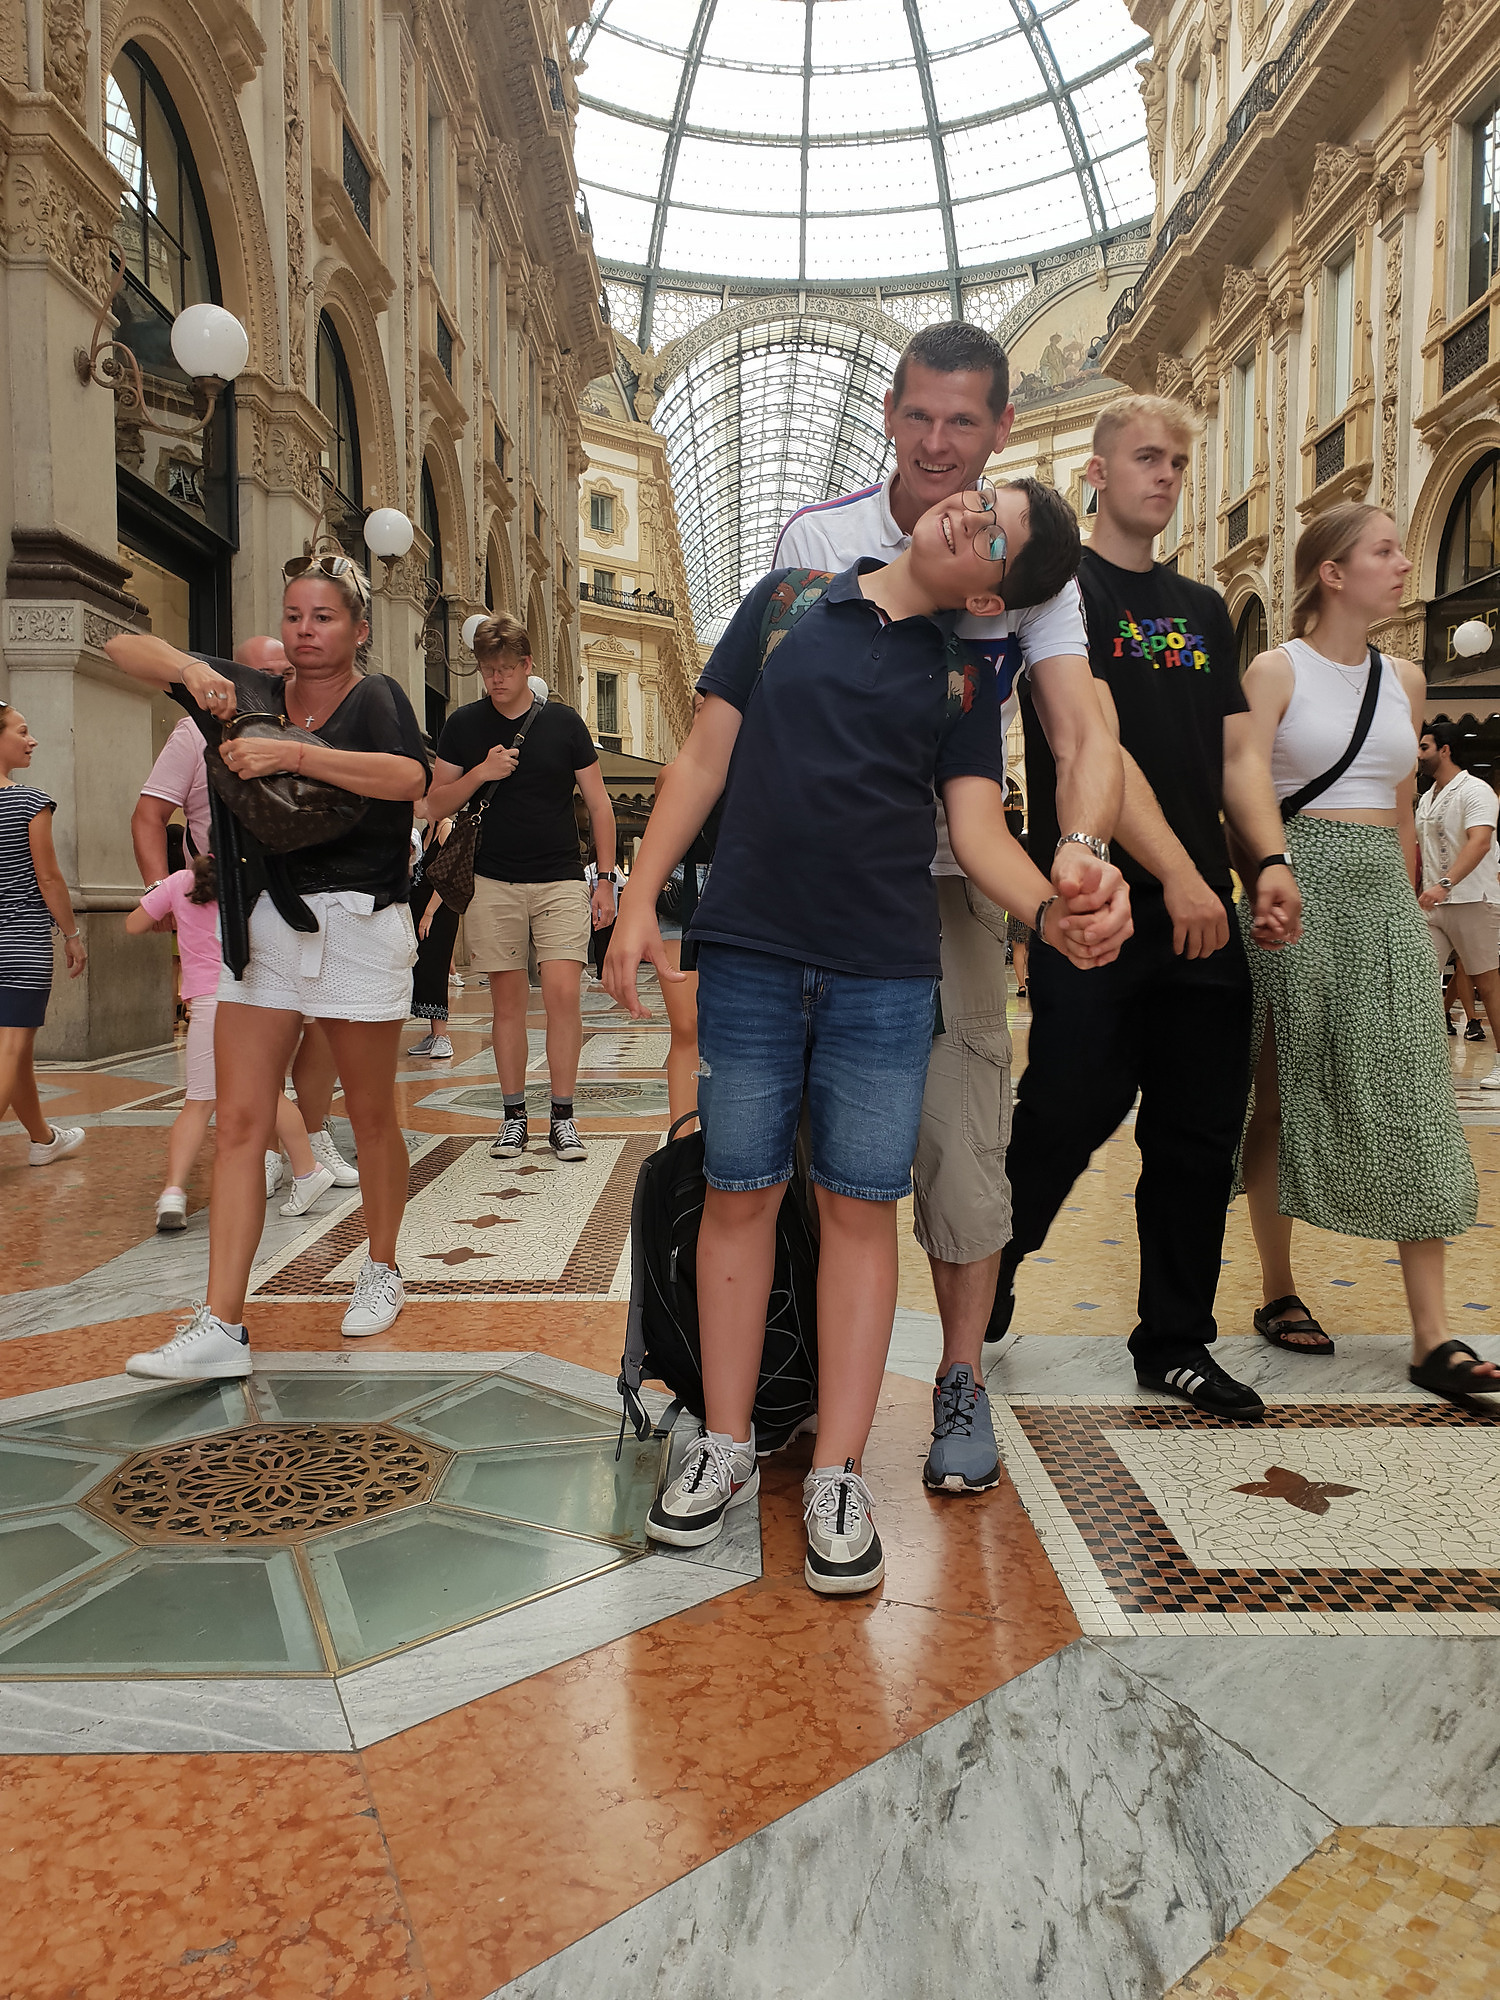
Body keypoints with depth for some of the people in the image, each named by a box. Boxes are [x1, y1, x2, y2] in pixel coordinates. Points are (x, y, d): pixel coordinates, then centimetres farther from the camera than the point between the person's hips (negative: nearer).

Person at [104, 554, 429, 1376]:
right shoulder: (251, 693, 11)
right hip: (261, 925, 4)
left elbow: (410, 778, -23)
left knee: (370, 1116, 9)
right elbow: (124, 646, 13)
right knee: (239, 1123, -2)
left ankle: (381, 1270, 31)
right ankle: (221, 1326, 0)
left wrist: (292, 753, -27)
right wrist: (191, 669, -7)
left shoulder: (375, 696, -2)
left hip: (356, 923, -4)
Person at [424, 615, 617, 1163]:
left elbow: (599, 805, 7)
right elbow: (437, 804, 8)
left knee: (563, 996, -10)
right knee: (508, 1000, 4)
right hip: (493, 883, 1)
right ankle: (513, 1115, 14)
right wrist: (480, 773, -10)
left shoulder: (564, 722, 4)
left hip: (561, 880, -1)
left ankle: (562, 1118, -1)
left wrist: (605, 879, 2)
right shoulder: (464, 725, 7)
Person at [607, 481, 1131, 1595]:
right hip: (748, 954, 0)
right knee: (740, 1194, 5)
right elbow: (705, 759, 8)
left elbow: (978, 827, -1)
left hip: (886, 973, 0)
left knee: (861, 1207, 2)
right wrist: (641, 898, 0)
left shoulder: (965, 679, 9)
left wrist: (1052, 908, -22)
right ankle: (726, 1447, 20)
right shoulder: (787, 603, 9)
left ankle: (838, 1476, 13)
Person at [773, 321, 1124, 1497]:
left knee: (962, 1123, -4)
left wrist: (1081, 844, -35)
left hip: (951, 875, 0)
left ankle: (963, 1381, 12)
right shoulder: (816, 539, 0)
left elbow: (1082, 731, -13)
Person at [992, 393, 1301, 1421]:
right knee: (1068, 1119, -3)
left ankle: (1178, 1340, 22)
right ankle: (983, 1285, 23)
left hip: (1204, 916, 6)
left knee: (1200, 1139, 8)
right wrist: (1178, 874, -19)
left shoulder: (1204, 607, 19)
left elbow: (1238, 748, 14)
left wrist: (1270, 859, -4)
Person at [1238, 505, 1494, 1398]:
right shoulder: (1277, 669, 0)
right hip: (1300, 888, -5)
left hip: (1386, 892, 5)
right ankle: (1280, 1290, 17)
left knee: (1412, 1103, -2)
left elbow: (1401, 811, 20)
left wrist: (1410, 904, 17)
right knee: (1285, 1094, 3)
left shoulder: (1405, 680, 16)